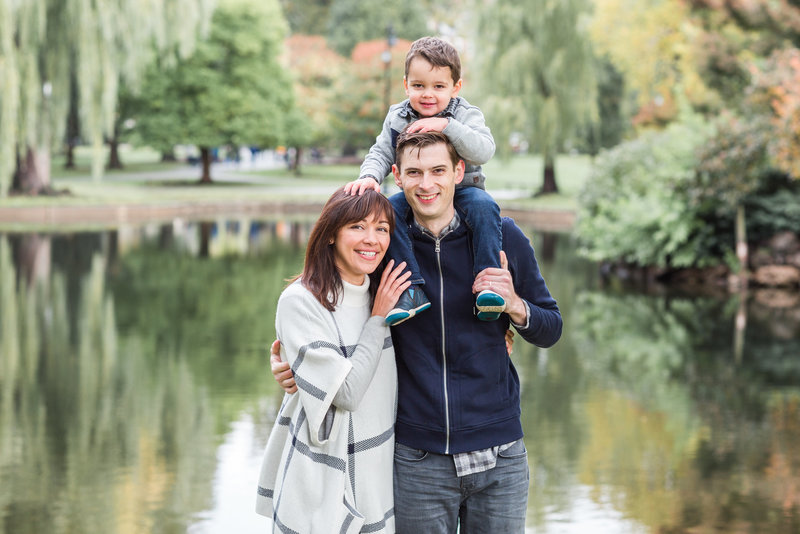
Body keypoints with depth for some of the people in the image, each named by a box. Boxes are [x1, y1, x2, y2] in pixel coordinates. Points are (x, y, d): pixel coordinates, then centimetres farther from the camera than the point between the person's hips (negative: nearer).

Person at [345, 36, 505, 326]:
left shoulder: (466, 115, -7)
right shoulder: (396, 118, 3)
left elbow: (484, 151, -23)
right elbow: (381, 153, 5)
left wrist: (446, 125, -34)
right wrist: (369, 176, -19)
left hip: (461, 189, -2)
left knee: (483, 205, -34)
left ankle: (487, 283, -32)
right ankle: (412, 289, -30)